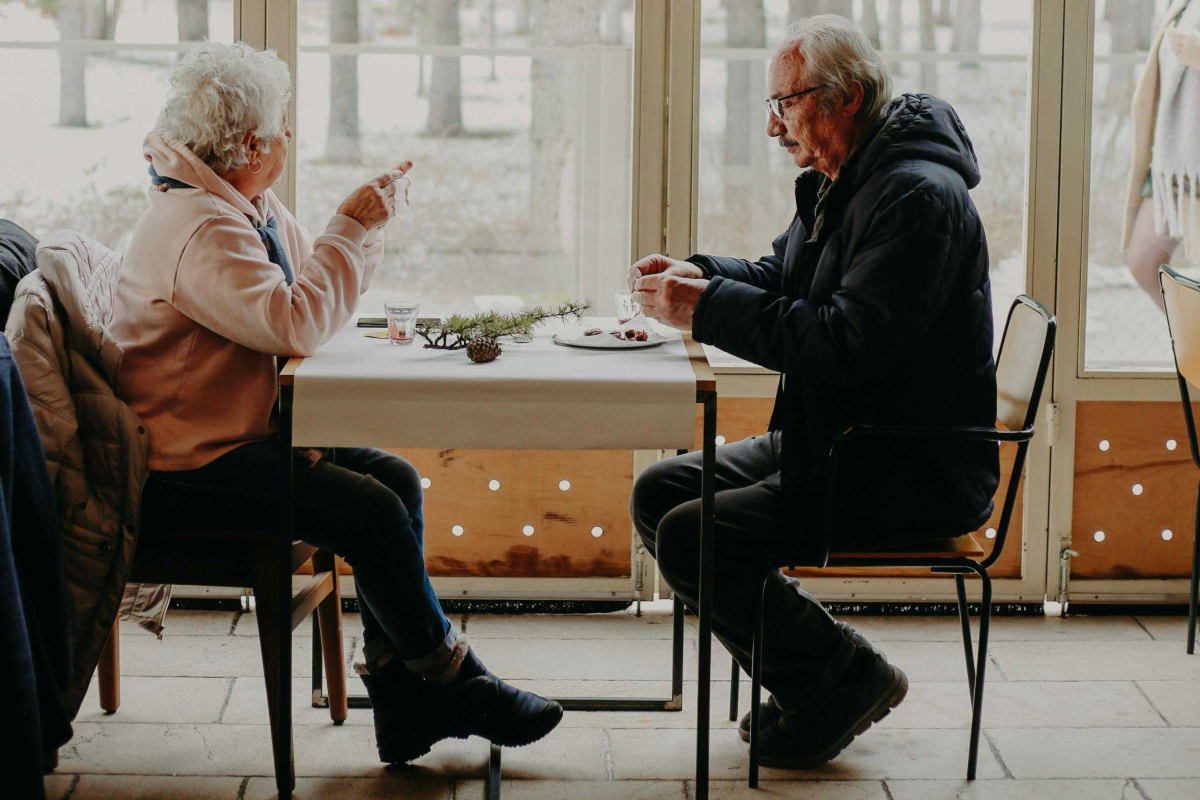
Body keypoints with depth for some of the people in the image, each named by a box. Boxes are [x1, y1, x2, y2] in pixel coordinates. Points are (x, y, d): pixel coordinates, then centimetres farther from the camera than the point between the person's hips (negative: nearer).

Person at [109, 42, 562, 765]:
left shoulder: (256, 209, 12)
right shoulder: (198, 229, -22)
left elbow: (322, 298, 18)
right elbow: (296, 323, -32)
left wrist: (369, 223, 2)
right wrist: (351, 228, -21)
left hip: (243, 435, 11)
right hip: (188, 467, -11)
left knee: (397, 480, -2)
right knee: (372, 512, -20)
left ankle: (403, 701, -1)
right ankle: (455, 685, -3)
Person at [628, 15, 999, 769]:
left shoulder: (919, 197, -21)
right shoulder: (840, 182, 12)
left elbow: (847, 344, -29)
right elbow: (782, 277, 24)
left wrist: (709, 308, -24)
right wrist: (699, 273, 3)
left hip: (915, 472, -11)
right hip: (835, 443, 11)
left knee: (693, 537, -20)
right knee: (659, 492, 5)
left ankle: (849, 678, -2)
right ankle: (807, 677, 9)